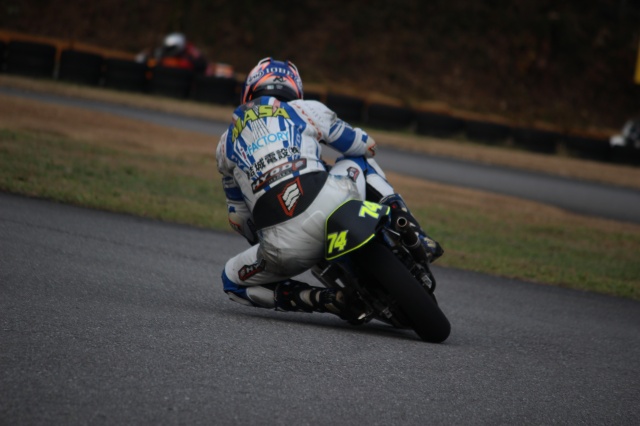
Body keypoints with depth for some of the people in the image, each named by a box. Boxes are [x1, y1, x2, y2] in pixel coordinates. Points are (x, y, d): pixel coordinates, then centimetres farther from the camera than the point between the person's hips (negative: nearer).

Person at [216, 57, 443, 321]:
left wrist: (261, 242, 52)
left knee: (233, 281, 26)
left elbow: (238, 218, 33)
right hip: (331, 204, 1)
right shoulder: (306, 110, 20)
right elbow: (366, 146, 35)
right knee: (360, 160, 35)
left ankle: (326, 300, 6)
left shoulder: (227, 143, 26)